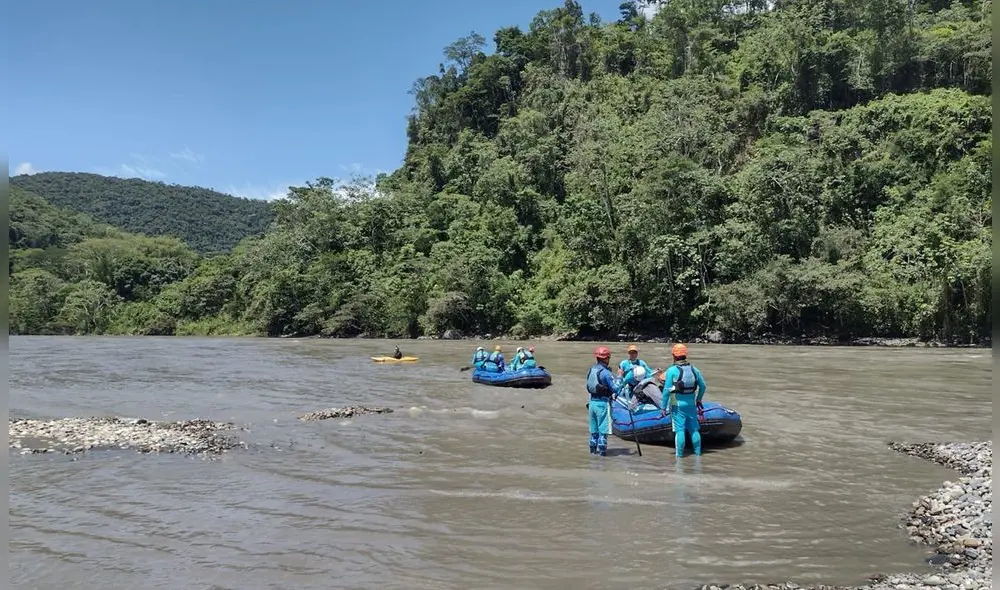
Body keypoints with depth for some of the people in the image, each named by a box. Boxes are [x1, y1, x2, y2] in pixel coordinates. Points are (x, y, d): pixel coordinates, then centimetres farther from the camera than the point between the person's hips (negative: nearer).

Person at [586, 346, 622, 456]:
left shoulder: (591, 370, 6)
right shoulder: (605, 372, -17)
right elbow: (615, 388, -16)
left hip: (592, 402, 7)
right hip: (603, 403, -7)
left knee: (594, 428, 17)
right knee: (603, 429, 1)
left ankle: (593, 449, 23)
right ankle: (602, 450, 4)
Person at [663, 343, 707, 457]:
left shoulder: (671, 370, -12)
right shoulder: (694, 369, 3)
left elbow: (667, 390, -13)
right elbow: (702, 386, 10)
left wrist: (663, 407, -7)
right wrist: (698, 399, 25)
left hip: (678, 405, -4)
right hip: (691, 404, 5)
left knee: (679, 430, 0)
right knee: (694, 429, 15)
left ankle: (679, 455, 2)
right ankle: (698, 452, 22)